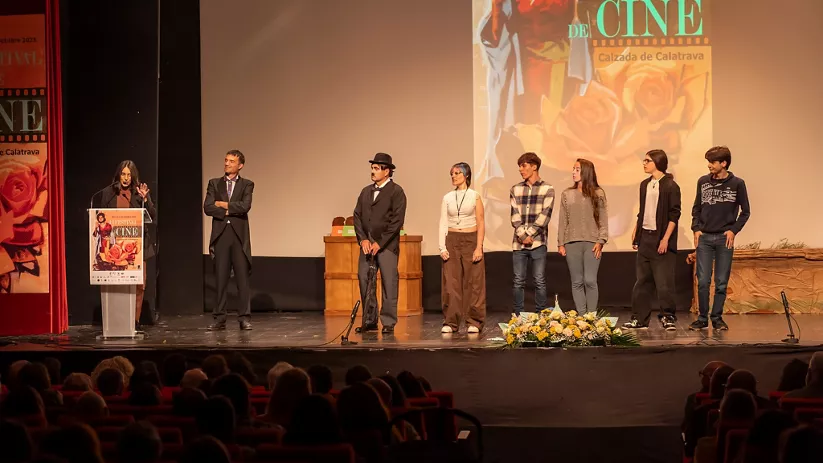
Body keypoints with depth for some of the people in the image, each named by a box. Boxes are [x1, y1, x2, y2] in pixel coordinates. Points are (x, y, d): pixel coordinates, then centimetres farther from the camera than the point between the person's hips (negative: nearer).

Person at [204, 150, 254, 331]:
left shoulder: (247, 185, 6)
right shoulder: (214, 184, 11)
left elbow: (245, 206, -11)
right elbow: (207, 208, -2)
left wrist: (223, 204, -5)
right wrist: (228, 212, -9)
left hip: (239, 235, -1)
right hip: (220, 235, 1)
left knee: (242, 278, -2)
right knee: (221, 278, 3)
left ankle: (244, 318, 2)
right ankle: (219, 319, 5)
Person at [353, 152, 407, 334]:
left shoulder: (396, 191, -4)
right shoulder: (366, 191, 15)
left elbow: (397, 220, -10)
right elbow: (357, 216, 11)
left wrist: (379, 243, -12)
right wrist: (363, 239, -4)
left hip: (386, 244, -6)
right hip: (367, 243, 6)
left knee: (389, 283, -4)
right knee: (364, 280, 3)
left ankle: (388, 323, 1)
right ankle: (369, 321, 11)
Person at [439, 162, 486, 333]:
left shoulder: (475, 197, 1)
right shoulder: (447, 198, 8)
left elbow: (480, 224, -1)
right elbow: (443, 224, 6)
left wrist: (478, 247, -9)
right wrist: (442, 247, -3)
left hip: (471, 240, -2)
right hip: (452, 241, 2)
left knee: (473, 283, -2)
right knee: (451, 283, 0)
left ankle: (474, 322, 4)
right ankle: (450, 322, 5)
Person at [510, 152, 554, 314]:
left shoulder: (547, 189, 2)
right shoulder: (515, 190, 11)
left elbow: (544, 216, -6)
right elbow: (515, 216, 4)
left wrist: (529, 234, -12)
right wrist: (523, 236, -9)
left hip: (538, 242, -3)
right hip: (519, 243, 3)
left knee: (539, 281, 0)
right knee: (519, 281, 5)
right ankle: (518, 316, 11)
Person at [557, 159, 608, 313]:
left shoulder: (598, 194, 2)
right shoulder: (566, 194, 8)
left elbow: (603, 220, 2)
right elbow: (563, 221, 9)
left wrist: (601, 241, -7)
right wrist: (560, 243, 4)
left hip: (592, 243, -2)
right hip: (572, 243, 2)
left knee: (590, 281, -7)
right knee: (577, 282, 3)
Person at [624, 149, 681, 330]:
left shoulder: (670, 186, -7)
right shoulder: (645, 185, 14)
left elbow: (674, 215, -10)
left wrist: (666, 239, -16)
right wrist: (636, 232, 13)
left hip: (661, 240, -7)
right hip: (645, 237, 7)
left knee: (664, 282, -6)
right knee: (642, 281, 8)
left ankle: (668, 317, 2)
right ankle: (639, 318, 12)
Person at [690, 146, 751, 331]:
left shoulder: (737, 184, -2)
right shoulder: (703, 182, 5)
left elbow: (745, 212, 4)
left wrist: (734, 230, -7)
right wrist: (696, 228, 1)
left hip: (725, 239, -1)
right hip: (704, 238, 1)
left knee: (721, 282, 3)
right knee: (703, 281, -3)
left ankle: (717, 318, 12)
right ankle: (702, 318, 6)